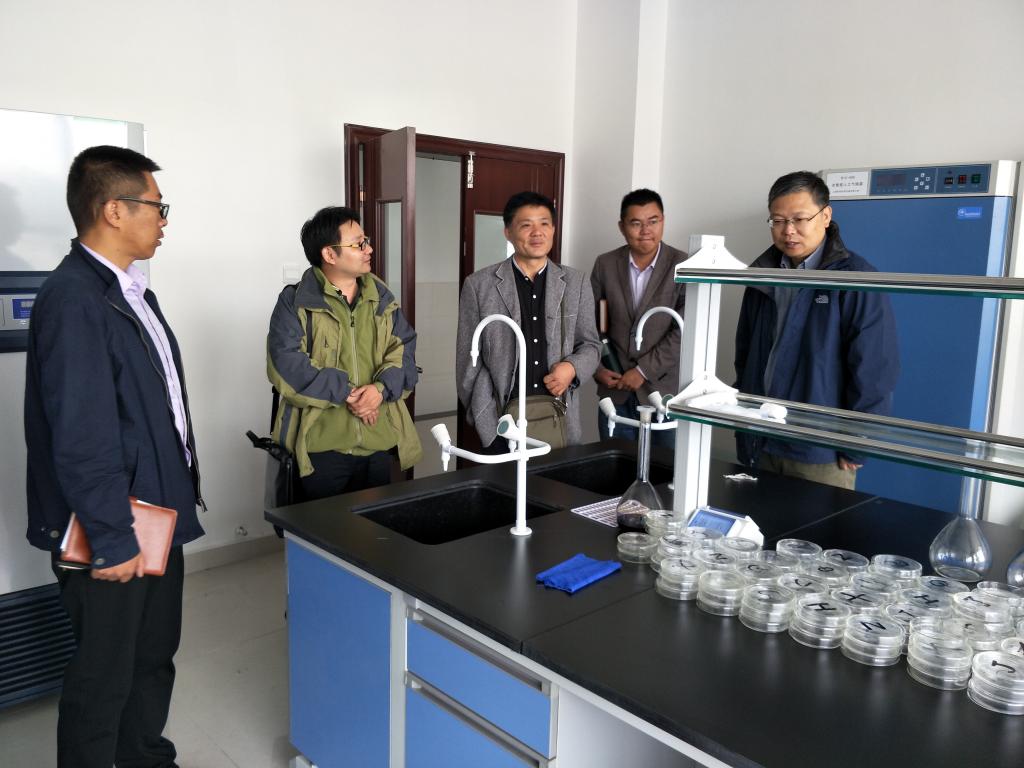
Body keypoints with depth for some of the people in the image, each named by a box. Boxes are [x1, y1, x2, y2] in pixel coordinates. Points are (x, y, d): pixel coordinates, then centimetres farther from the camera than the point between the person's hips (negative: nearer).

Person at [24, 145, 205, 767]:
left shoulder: (132, 290, 9)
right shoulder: (72, 301, -20)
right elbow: (79, 436, -23)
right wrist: (112, 541, -19)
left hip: (158, 516, 9)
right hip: (112, 533, -9)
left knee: (155, 657, 22)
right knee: (104, 678, 10)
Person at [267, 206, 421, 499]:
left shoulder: (381, 298, 10)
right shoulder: (296, 302, -5)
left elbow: (404, 350, 5)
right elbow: (287, 366, -14)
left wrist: (382, 388, -14)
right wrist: (345, 393, -18)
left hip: (380, 443, 5)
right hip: (321, 445, -4)